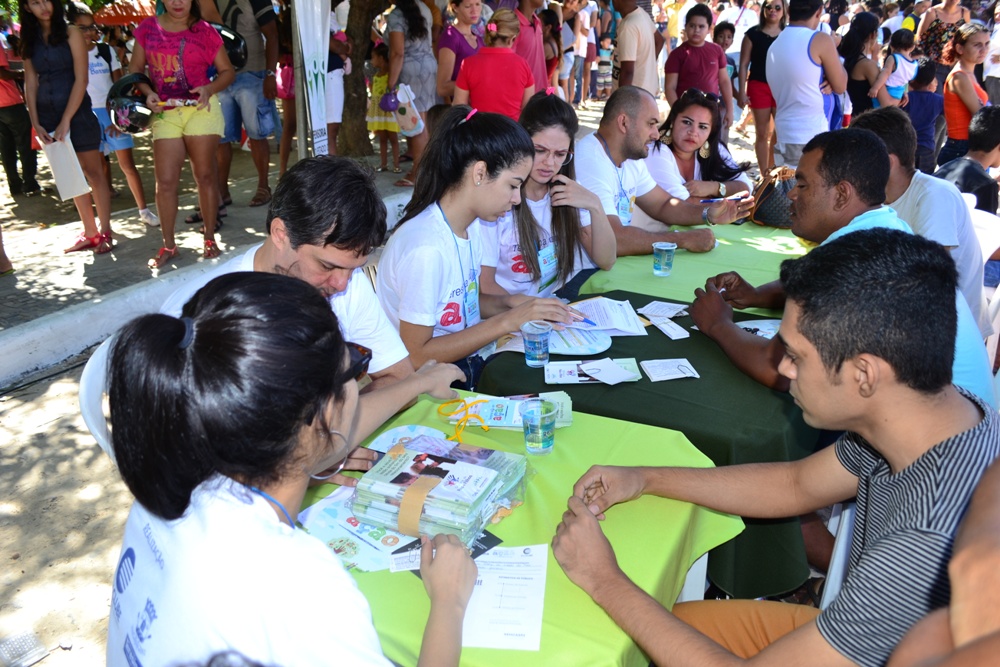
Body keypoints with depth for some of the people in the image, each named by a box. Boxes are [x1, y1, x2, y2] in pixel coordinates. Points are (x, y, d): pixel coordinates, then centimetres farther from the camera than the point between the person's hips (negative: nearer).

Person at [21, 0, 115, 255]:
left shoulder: (70, 33, -4)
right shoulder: (29, 40, 8)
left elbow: (81, 80, -9)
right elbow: (30, 83, 7)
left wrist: (66, 121, -13)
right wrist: (35, 122, -3)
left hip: (77, 113, -5)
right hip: (48, 117, 5)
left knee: (93, 173, -1)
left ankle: (105, 232, 4)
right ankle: (89, 232, 14)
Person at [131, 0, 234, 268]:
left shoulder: (204, 31, 0)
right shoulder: (148, 29, 7)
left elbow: (228, 71, 4)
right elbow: (135, 70, 11)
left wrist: (209, 89, -13)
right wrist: (148, 93, -7)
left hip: (201, 108, -2)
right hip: (165, 112, 2)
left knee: (205, 175, 2)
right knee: (165, 181, -1)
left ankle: (209, 238, 14)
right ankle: (168, 245, 8)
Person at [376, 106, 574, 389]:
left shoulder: (473, 225, 2)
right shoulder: (425, 248, -25)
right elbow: (416, 356, -20)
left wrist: (509, 302, -5)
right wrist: (507, 321, -21)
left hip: (473, 361, 8)